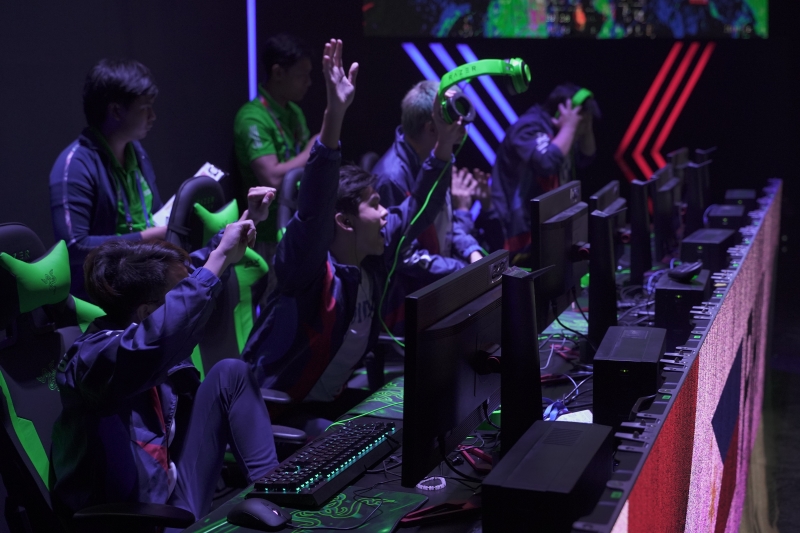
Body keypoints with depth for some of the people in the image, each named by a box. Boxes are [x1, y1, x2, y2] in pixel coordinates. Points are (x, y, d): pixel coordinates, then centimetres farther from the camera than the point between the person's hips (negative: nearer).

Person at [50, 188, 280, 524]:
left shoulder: (133, 327, 1)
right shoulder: (92, 357, -26)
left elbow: (192, 270, 22)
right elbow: (153, 343, -52)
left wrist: (247, 220, 22)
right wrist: (219, 258, -45)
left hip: (172, 492, 9)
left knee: (230, 373, 4)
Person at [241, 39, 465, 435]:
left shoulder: (374, 256, 0)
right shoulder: (310, 269, -21)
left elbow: (417, 209, 12)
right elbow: (314, 206, -39)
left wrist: (444, 146, 3)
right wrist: (334, 115, -50)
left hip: (337, 400, 8)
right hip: (279, 409, -8)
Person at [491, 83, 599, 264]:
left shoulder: (556, 130, 11)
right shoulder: (529, 128, -18)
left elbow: (585, 158, 23)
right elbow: (548, 163, -37)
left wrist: (587, 125, 6)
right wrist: (570, 126, -24)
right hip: (522, 228, -11)